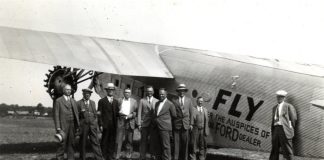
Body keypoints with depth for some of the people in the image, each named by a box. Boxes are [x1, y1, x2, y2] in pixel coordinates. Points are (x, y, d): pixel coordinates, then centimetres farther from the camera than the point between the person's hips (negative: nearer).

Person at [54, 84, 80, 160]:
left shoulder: (73, 101, 15)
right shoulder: (58, 101, -1)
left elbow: (76, 114, 14)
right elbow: (56, 115, -5)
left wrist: (77, 126, 7)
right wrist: (58, 127, -11)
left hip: (72, 125, 5)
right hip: (63, 125, -5)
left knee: (71, 143, 5)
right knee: (63, 143, -4)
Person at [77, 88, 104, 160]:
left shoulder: (93, 102, 15)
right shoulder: (78, 103, 2)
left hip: (93, 125, 3)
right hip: (83, 125, -3)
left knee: (95, 142, -1)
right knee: (83, 143, 4)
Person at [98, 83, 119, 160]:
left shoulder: (116, 101, 15)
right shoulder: (102, 101, 2)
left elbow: (117, 113, 13)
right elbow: (99, 114, -2)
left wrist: (117, 124, 3)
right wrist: (100, 125, -10)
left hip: (114, 125, 4)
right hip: (106, 124, -3)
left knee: (112, 141, 5)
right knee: (104, 141, 1)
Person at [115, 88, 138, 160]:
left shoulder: (134, 101, 11)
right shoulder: (120, 100, 13)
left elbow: (136, 112, 7)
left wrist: (132, 115, -10)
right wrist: (119, 113, -5)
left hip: (130, 121, 0)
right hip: (121, 120, 0)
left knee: (129, 139, 4)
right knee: (119, 137, -4)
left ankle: (128, 154, 14)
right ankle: (117, 154, -1)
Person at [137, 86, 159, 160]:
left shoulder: (156, 101, 10)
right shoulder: (142, 100, 7)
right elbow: (139, 113, 4)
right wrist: (139, 124, -3)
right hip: (144, 124, -1)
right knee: (144, 140, 2)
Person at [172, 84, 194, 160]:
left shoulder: (189, 100, 12)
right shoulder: (174, 100, 3)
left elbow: (191, 112, 12)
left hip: (186, 124, 2)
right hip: (176, 124, -2)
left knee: (185, 142, 4)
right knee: (176, 142, -4)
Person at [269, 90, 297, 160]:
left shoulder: (289, 106, -1)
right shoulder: (274, 108, 19)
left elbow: (294, 118, -2)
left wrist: (290, 128, -1)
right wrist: (272, 131, 12)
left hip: (285, 130, -6)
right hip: (276, 129, 6)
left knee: (287, 150, -3)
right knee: (274, 148, 10)